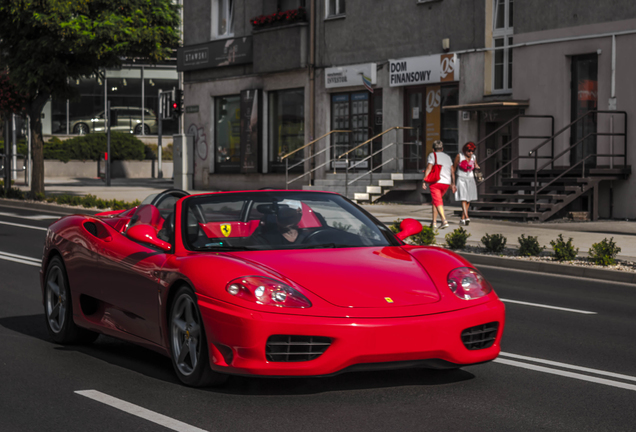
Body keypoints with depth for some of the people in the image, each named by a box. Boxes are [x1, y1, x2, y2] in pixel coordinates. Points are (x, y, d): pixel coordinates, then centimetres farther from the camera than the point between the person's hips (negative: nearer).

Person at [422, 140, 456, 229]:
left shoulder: (432, 155, 2)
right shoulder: (448, 157, 19)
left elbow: (429, 169, -10)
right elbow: (452, 171, 16)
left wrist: (424, 181, -12)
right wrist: (453, 184, 22)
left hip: (436, 181, -6)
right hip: (446, 183, 6)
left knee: (438, 202, -9)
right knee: (435, 201, 19)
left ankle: (444, 221, -26)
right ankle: (434, 222, 18)